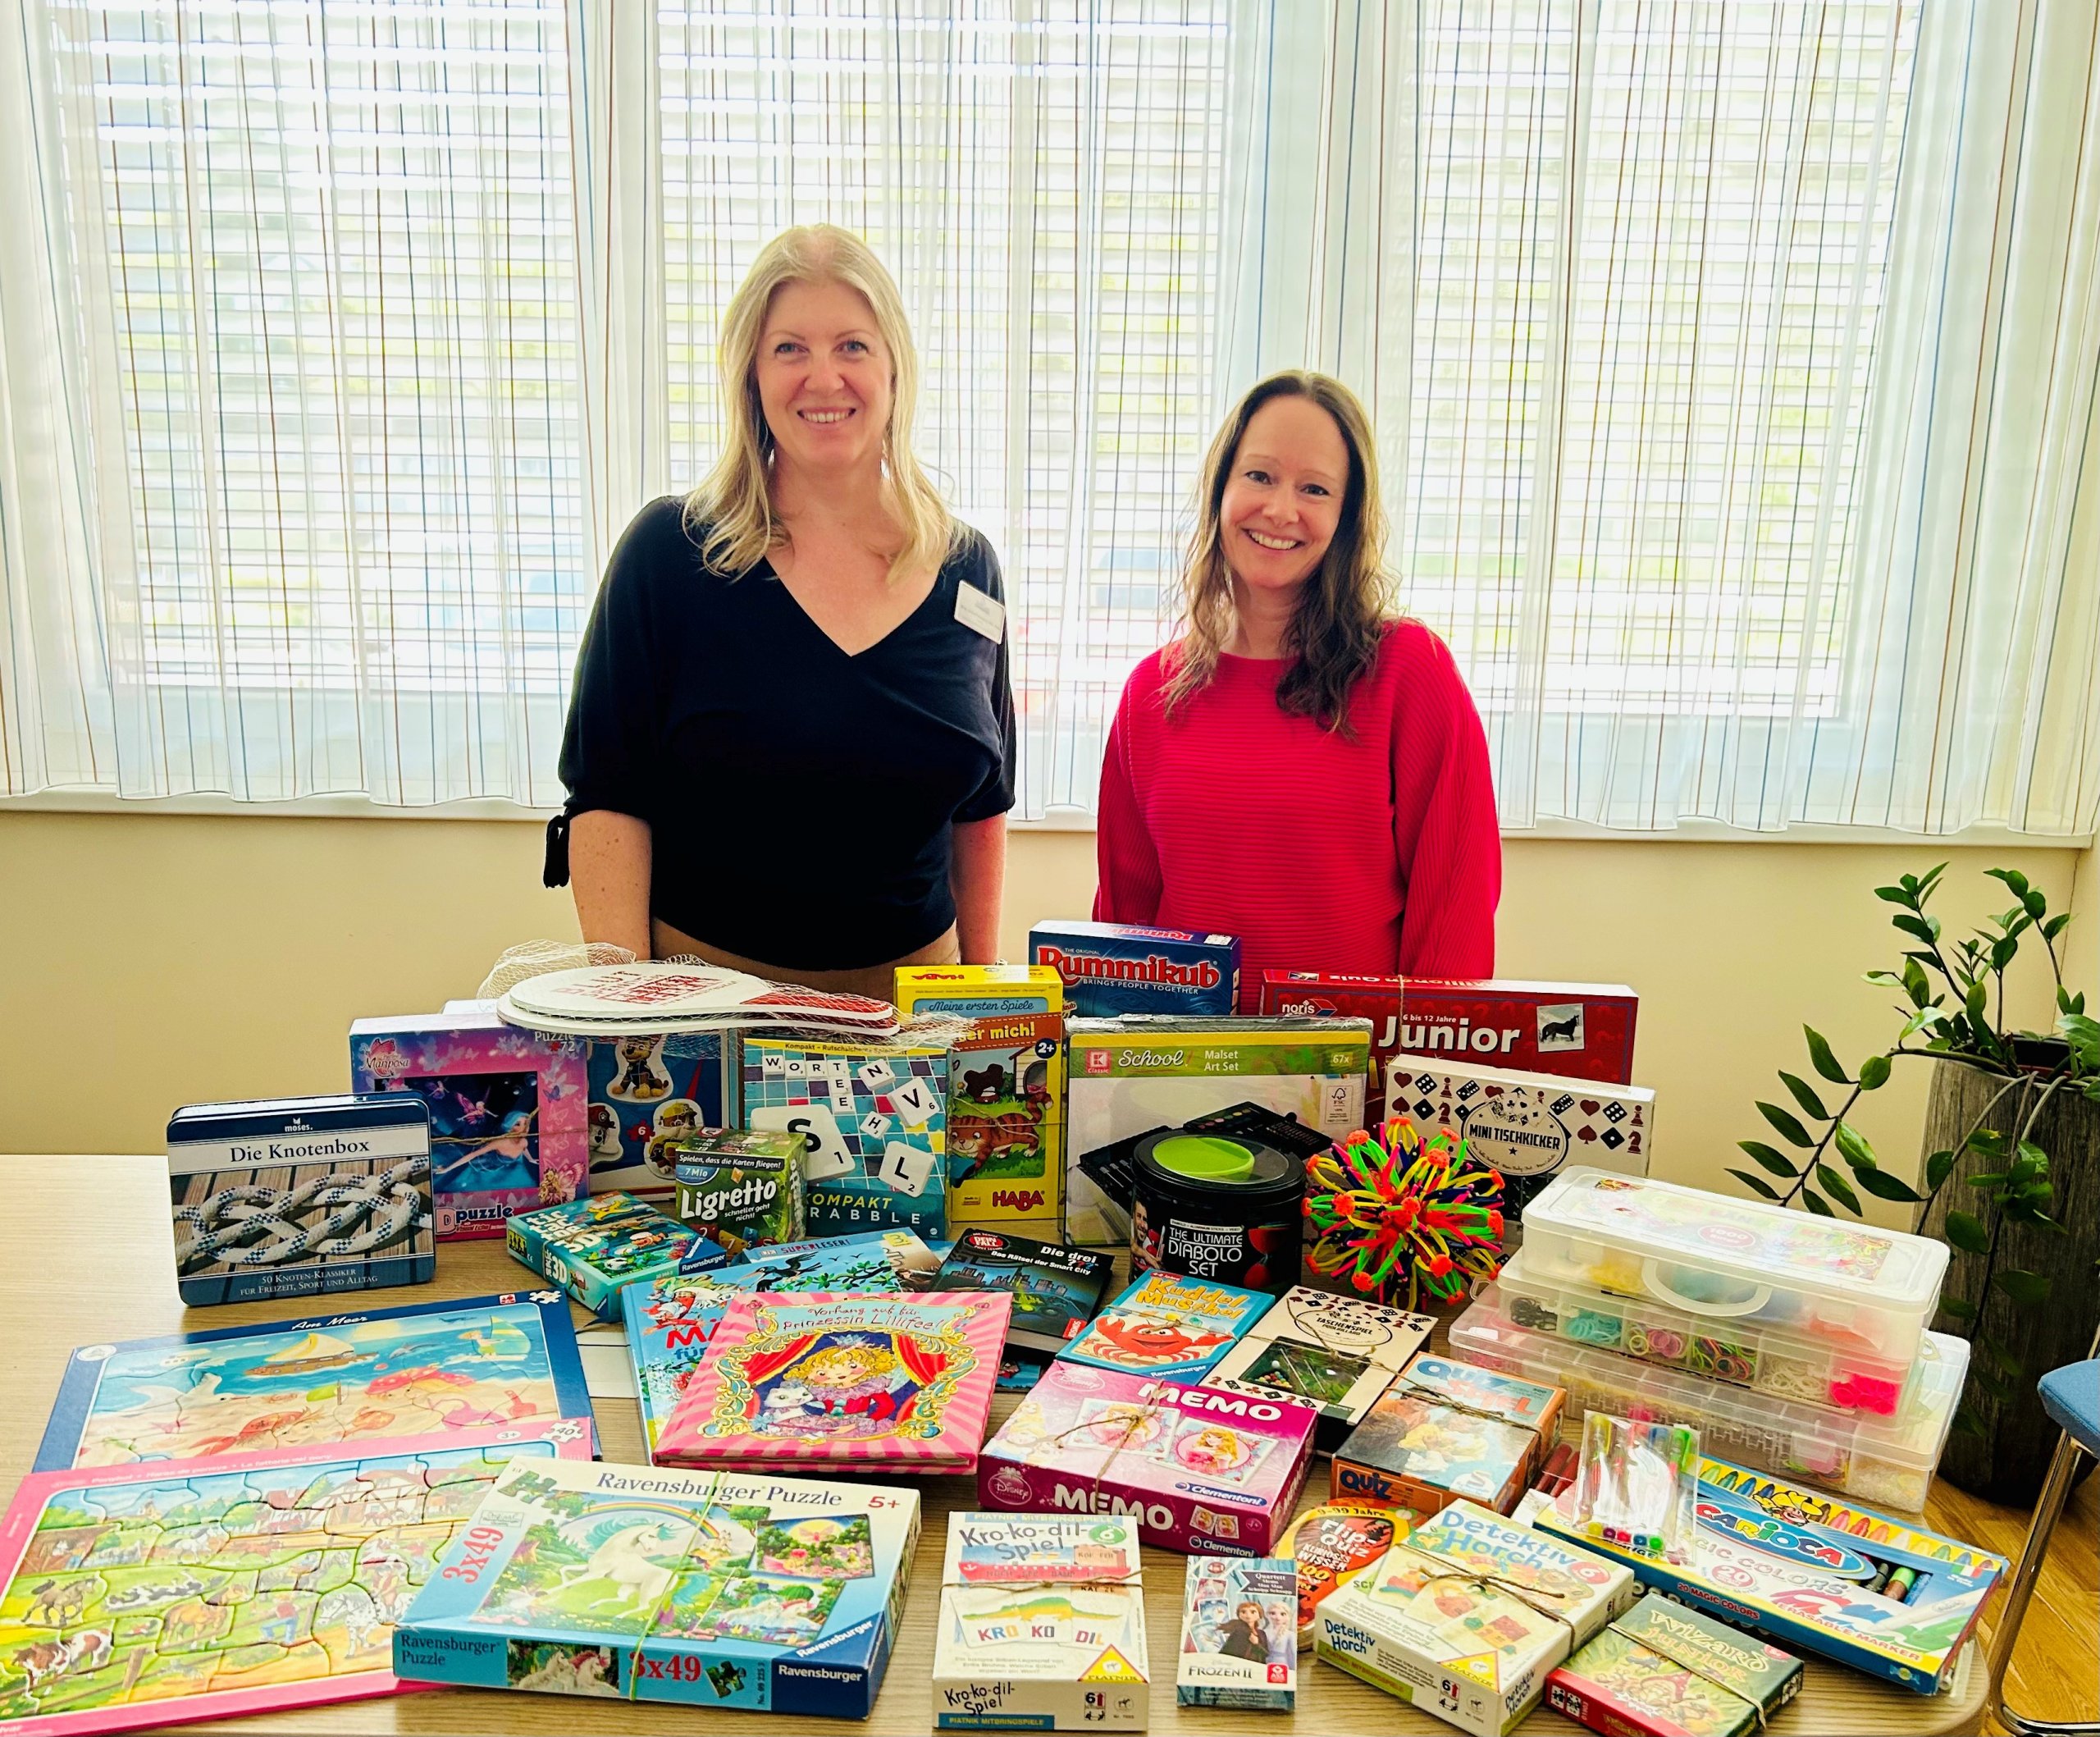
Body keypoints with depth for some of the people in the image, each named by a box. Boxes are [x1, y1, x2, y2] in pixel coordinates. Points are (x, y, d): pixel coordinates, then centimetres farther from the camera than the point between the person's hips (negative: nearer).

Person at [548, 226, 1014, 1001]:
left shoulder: (966, 569, 1)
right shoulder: (669, 551, -7)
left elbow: (982, 808, 8)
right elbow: (608, 799, -7)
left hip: (909, 985, 3)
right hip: (701, 985, -2)